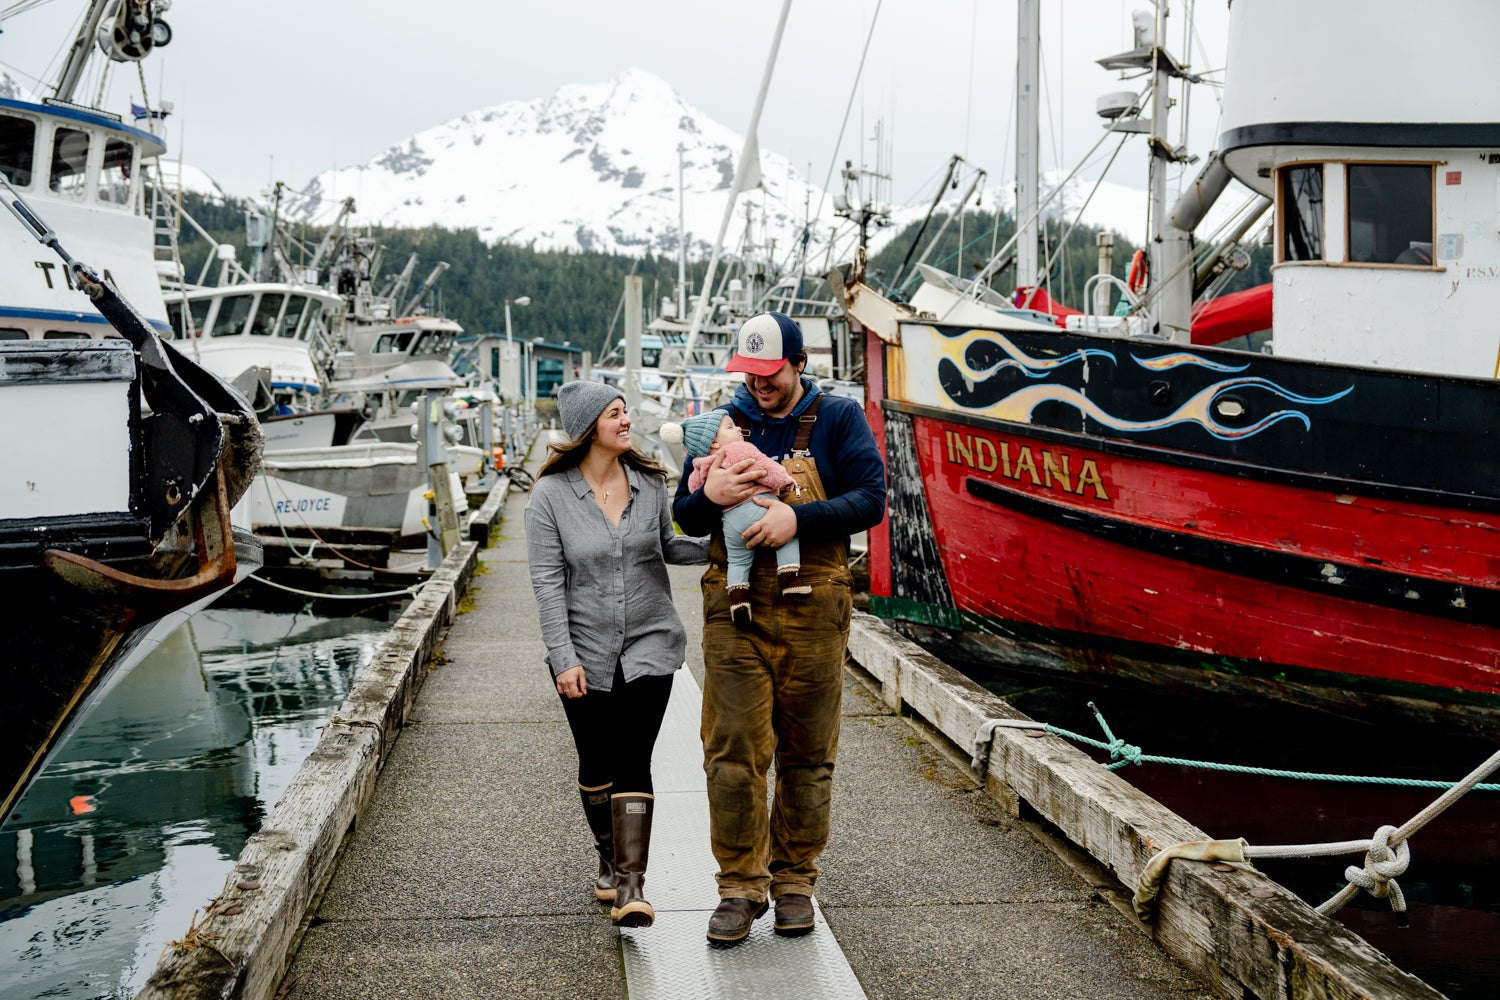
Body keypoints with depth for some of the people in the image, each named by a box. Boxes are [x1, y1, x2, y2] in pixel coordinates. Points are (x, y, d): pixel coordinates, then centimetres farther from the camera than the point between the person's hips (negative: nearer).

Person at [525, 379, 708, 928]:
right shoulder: (551, 495, -8)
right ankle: (609, 857, 35)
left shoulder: (649, 482, 1)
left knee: (632, 762, -8)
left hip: (649, 643, 1)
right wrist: (563, 657, -14)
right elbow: (547, 582, -9)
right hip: (584, 651, -1)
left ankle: (631, 883, -9)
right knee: (596, 763, 12)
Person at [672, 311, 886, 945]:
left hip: (813, 614, -1)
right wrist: (709, 496, -12)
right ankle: (741, 886, 6)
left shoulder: (837, 419, 4)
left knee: (807, 755, 7)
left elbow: (869, 501, -6)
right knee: (733, 752, -4)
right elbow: (684, 517, 11)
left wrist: (798, 518, -21)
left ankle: (794, 881, 19)